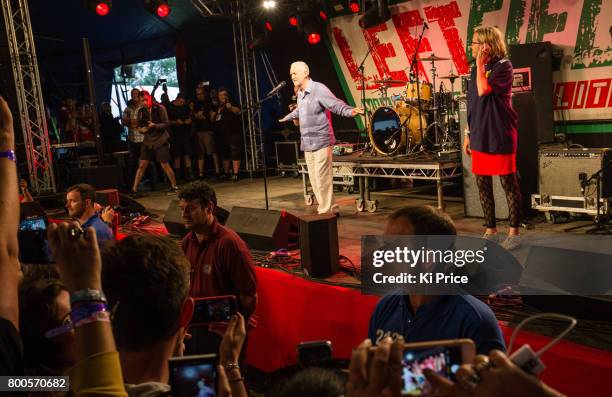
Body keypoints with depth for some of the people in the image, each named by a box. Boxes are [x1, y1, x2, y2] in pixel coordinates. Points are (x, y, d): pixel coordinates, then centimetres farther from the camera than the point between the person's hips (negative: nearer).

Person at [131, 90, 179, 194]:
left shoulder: (160, 108, -7)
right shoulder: (141, 111, 5)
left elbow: (166, 124, -10)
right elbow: (139, 127, 10)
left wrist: (154, 125, -24)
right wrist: (142, 129, -12)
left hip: (160, 140, -3)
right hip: (147, 141, 3)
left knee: (165, 165, 0)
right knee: (142, 165, -1)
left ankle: (174, 186, 16)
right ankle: (134, 189, 2)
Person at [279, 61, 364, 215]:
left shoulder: (319, 89, -12)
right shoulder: (300, 93, 14)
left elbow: (336, 104, -22)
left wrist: (350, 111, -41)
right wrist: (287, 118, 51)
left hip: (321, 142, -9)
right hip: (307, 144, 9)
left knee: (322, 179, -7)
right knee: (314, 179, 11)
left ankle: (326, 212, 1)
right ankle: (331, 209, 20)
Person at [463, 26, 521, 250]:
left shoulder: (503, 66, -8)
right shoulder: (477, 70, 14)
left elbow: (484, 91, -23)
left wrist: (480, 64, -12)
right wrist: (468, 134, 16)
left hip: (500, 136, -7)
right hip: (480, 137, 7)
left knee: (508, 184, -1)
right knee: (482, 184, 10)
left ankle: (514, 233, 7)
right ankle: (491, 231, 21)